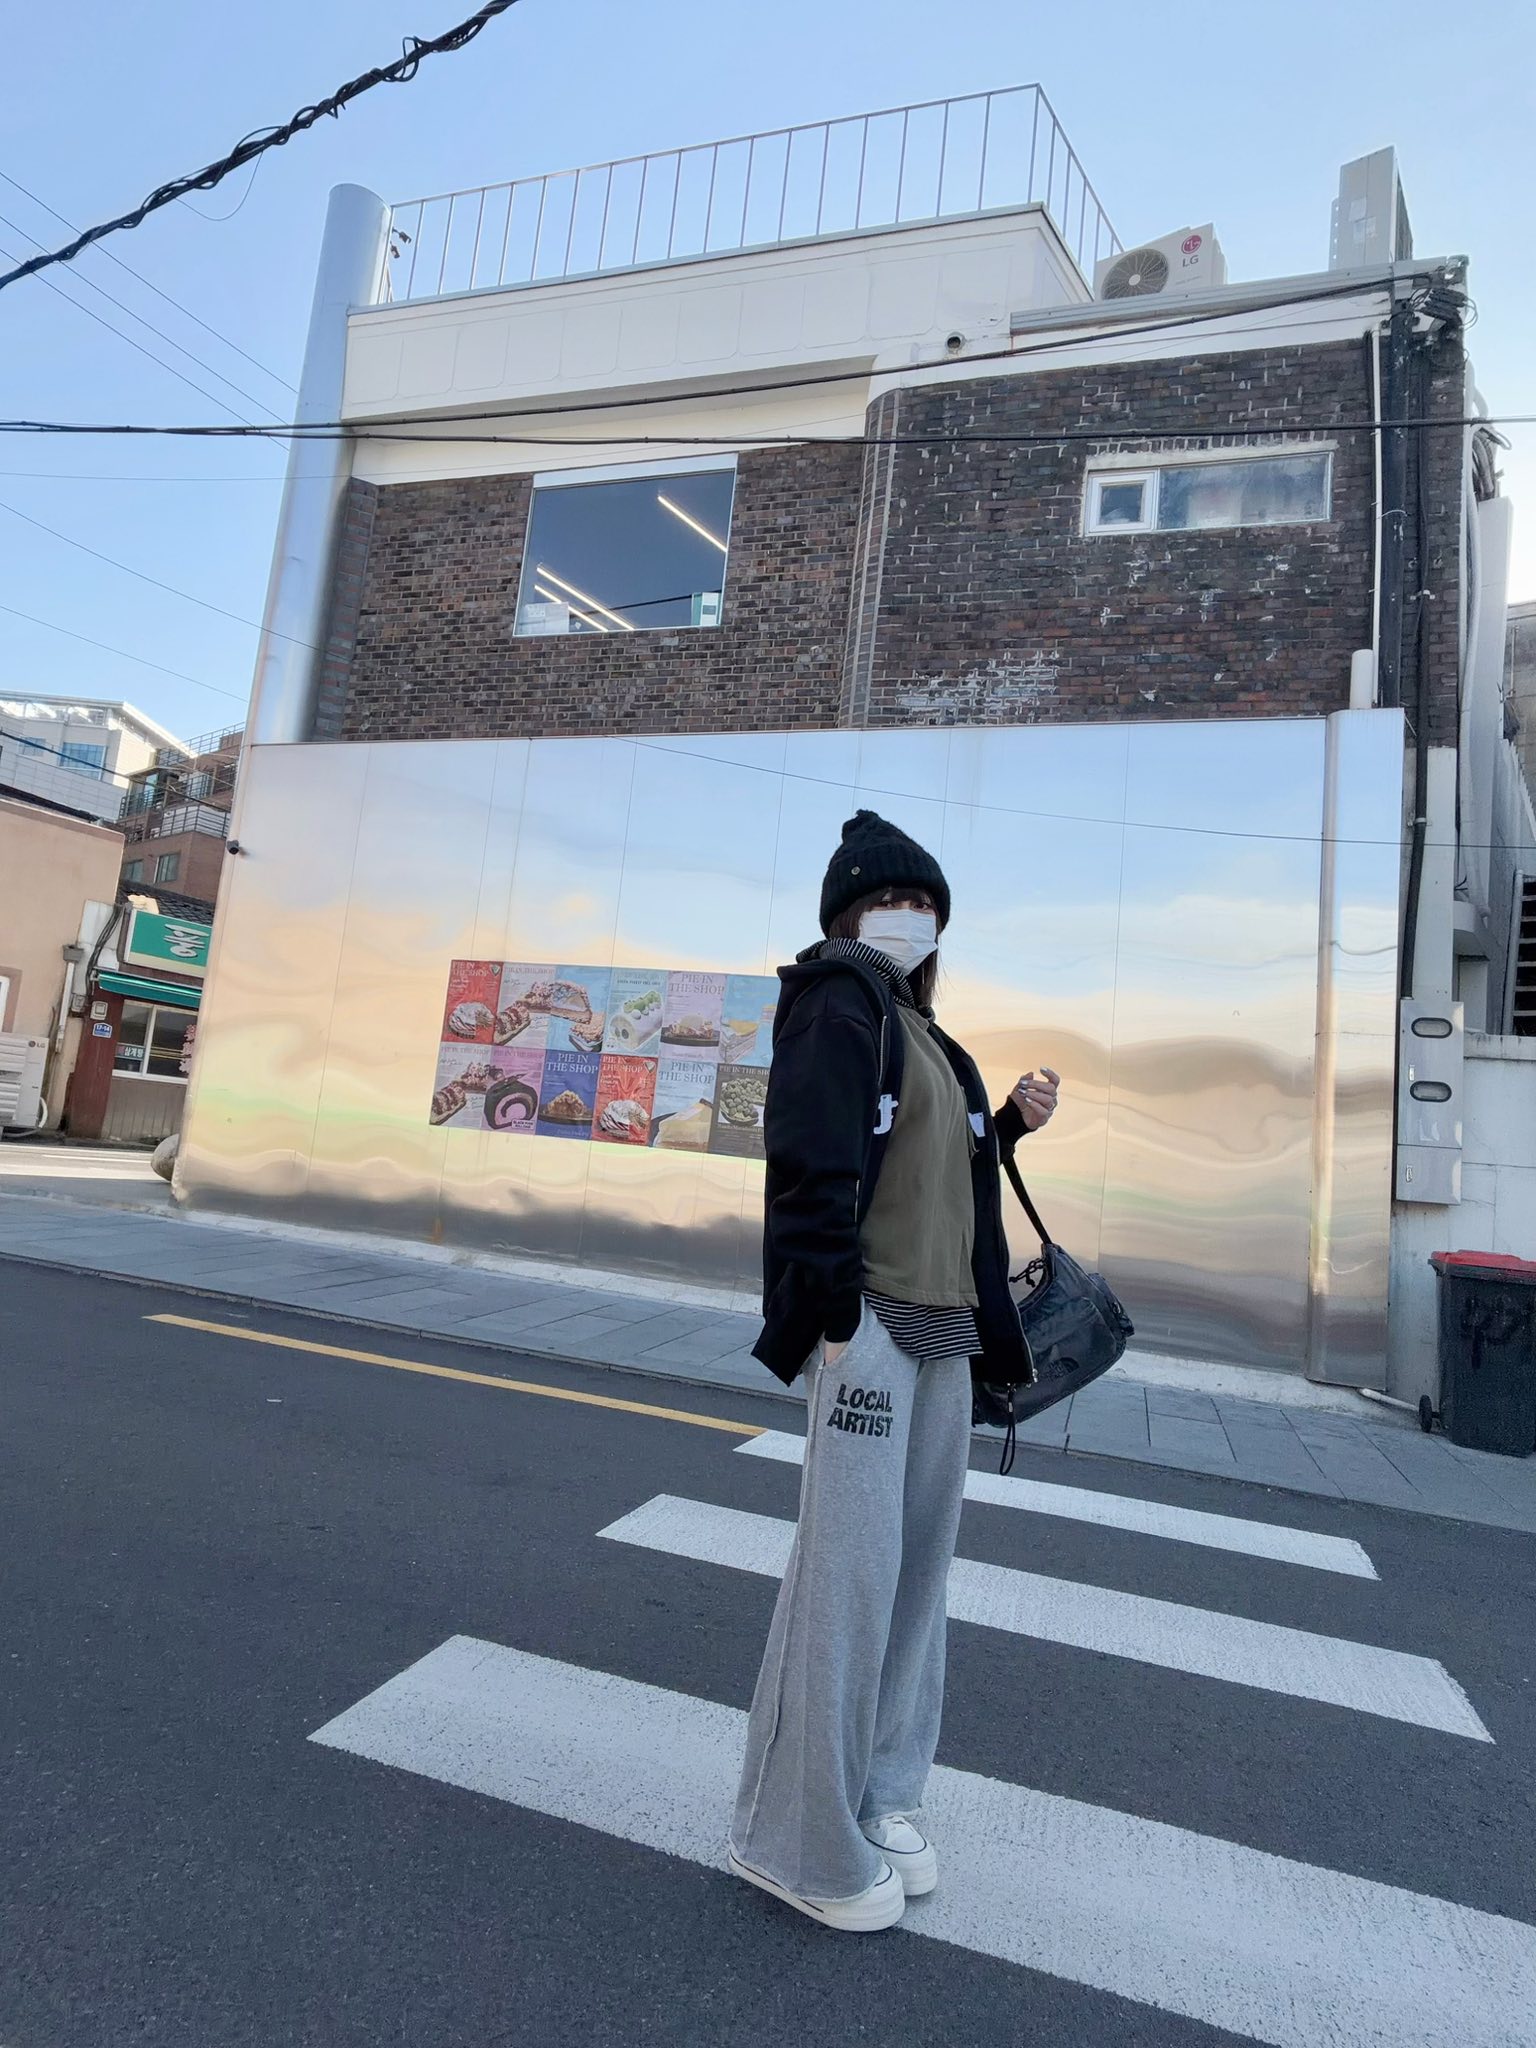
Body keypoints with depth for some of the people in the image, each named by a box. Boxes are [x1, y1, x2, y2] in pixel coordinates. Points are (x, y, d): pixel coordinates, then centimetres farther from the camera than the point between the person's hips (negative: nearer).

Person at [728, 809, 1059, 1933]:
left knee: (918, 1570, 14)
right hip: (870, 1328, -9)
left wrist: (1012, 1123, 7)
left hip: (946, 1335, 9)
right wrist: (834, 1315, -21)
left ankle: (881, 1798, 31)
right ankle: (799, 1839, 16)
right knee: (851, 1574, -3)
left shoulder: (929, 1038, 20)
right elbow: (813, 1157, -17)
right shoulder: (838, 1001, -6)